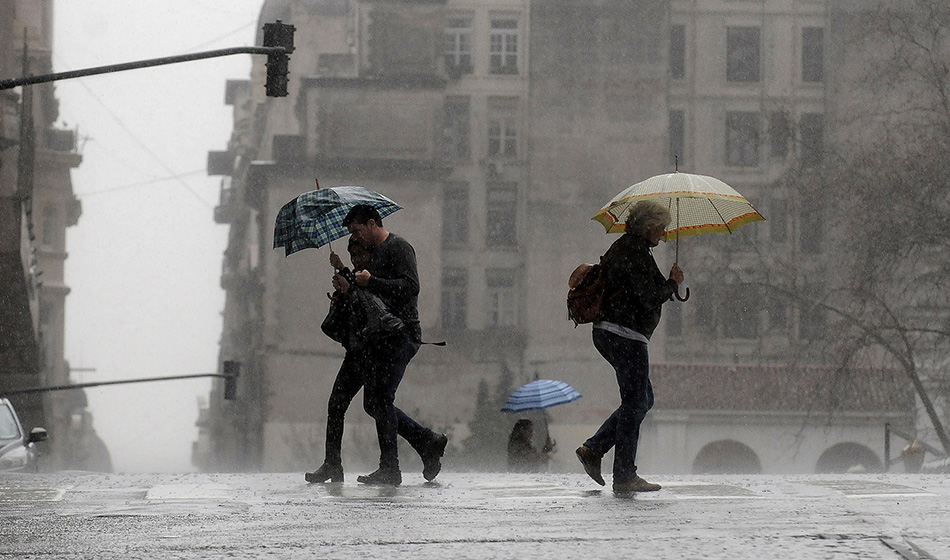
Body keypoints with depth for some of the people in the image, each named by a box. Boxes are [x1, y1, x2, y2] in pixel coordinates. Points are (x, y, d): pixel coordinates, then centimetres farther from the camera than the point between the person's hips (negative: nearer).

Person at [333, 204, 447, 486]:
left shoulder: (399, 248, -5)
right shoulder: (374, 254, 25)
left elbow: (410, 287, -18)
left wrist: (371, 282, -17)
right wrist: (349, 289, 9)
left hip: (401, 334, -10)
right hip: (379, 336, 10)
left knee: (381, 399, -14)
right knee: (373, 404, 6)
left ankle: (389, 469, -11)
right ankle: (429, 443, 16)